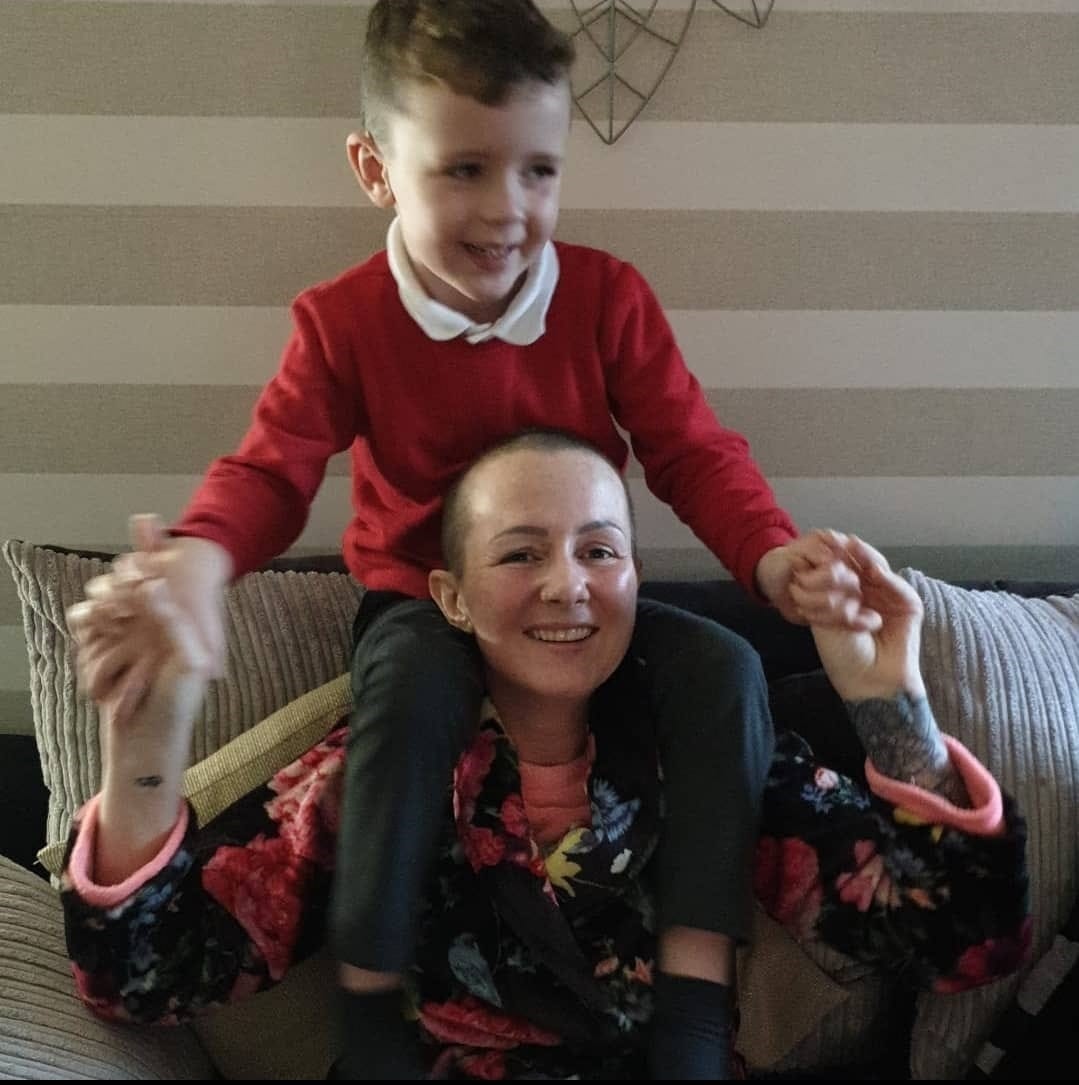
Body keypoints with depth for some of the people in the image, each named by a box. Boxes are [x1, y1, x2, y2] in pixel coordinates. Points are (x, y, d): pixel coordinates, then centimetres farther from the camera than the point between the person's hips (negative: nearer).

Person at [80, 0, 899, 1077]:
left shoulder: (608, 295, -6)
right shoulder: (343, 321, -8)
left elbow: (692, 450, -8)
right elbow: (272, 465, -14)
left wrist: (772, 555, -28)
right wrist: (202, 554, -39)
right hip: (421, 603, -2)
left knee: (722, 666, -23)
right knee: (410, 683, -36)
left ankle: (695, 998, -16)